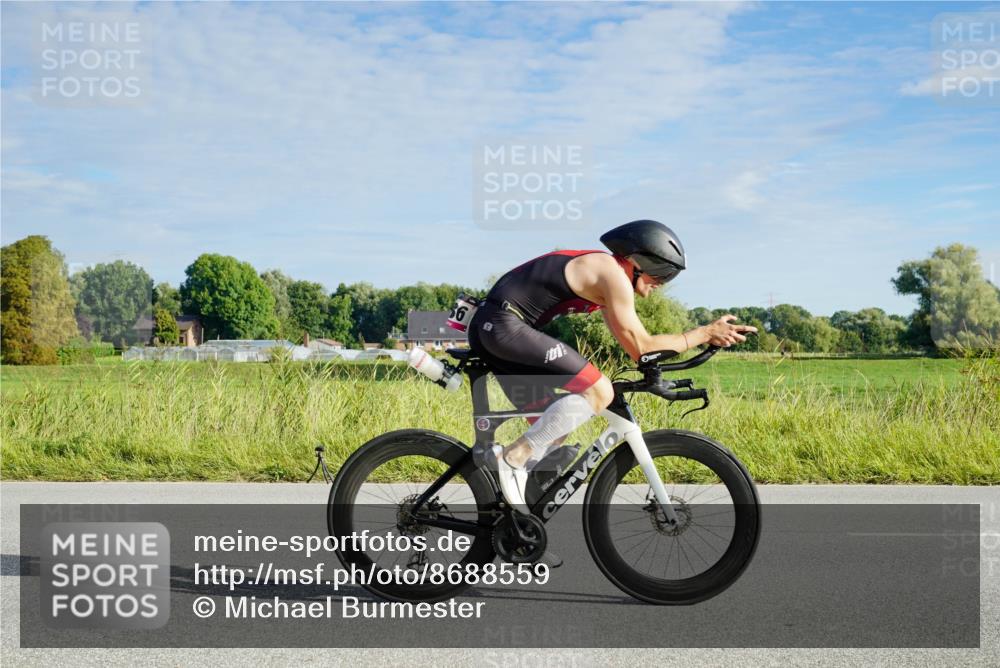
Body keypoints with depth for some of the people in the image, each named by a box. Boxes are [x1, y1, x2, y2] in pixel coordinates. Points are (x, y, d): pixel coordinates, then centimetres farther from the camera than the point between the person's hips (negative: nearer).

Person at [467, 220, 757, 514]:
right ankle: (513, 457, -12)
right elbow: (641, 347, -8)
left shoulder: (600, 270, 21)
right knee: (598, 392, -16)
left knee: (553, 424, 15)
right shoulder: (613, 273, -9)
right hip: (506, 326, -11)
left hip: (488, 328, 11)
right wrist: (706, 333, -1)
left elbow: (633, 343, 26)